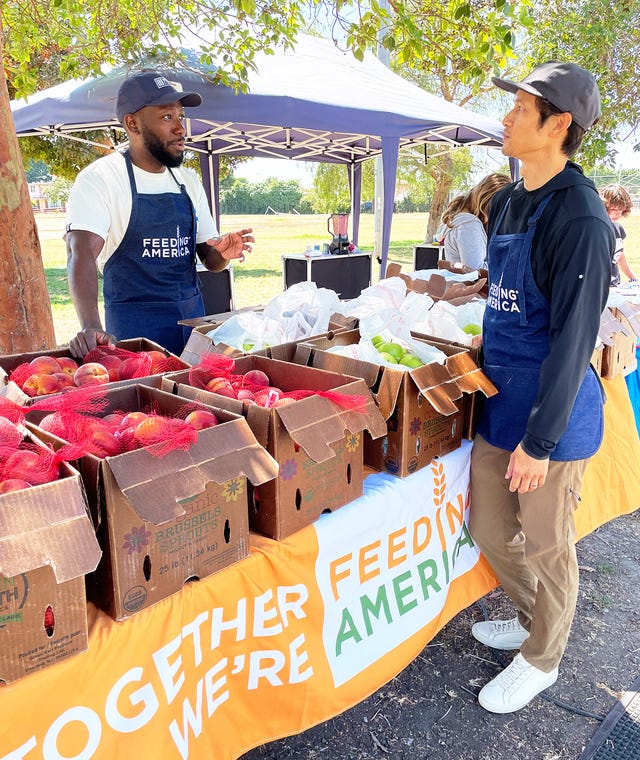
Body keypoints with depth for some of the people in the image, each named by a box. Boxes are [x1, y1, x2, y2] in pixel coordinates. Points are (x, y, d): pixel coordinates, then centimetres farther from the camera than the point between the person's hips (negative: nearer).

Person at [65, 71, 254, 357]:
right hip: (134, 327, -5)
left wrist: (223, 253, -12)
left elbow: (209, 259, 14)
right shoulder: (99, 178, -8)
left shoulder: (189, 181, 10)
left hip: (193, 317, 5)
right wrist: (91, 327, -39)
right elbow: (81, 253, -22)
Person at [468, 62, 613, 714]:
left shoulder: (579, 216, -19)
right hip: (499, 399, 8)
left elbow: (572, 338, -20)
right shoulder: (506, 201, 8)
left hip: (551, 414, -8)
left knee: (546, 545, 11)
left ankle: (541, 659, 35)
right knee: (488, 527, 19)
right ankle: (531, 619, 45)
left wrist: (539, 439, -19)